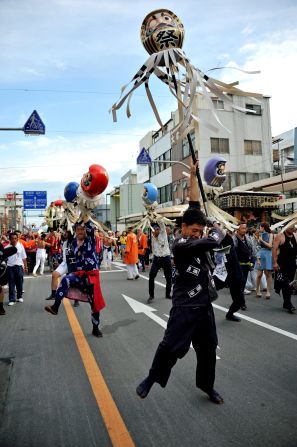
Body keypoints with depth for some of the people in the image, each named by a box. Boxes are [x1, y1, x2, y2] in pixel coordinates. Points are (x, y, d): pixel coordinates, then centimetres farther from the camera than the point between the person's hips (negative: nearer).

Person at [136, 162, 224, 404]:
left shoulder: (195, 238, 6)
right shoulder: (180, 245, -18)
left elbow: (195, 204, 5)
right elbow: (213, 241, -24)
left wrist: (194, 175, 5)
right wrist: (218, 230, -1)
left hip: (205, 304, 8)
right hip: (186, 306, -8)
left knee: (208, 348, 16)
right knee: (172, 346, -2)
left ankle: (207, 385, 35)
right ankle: (152, 378, 21)